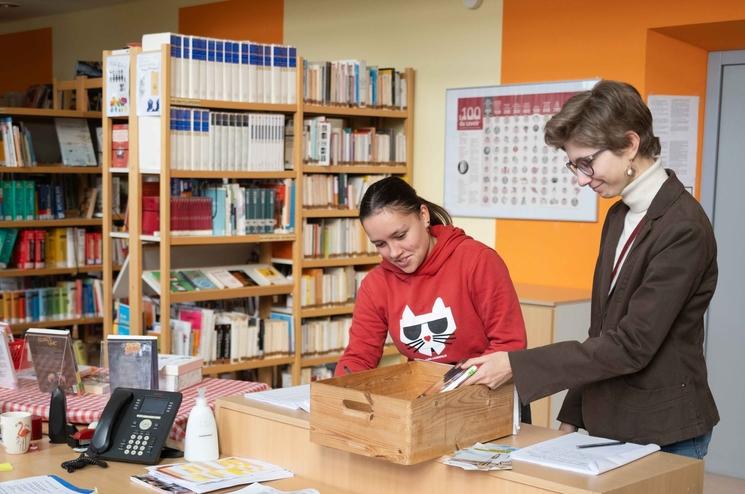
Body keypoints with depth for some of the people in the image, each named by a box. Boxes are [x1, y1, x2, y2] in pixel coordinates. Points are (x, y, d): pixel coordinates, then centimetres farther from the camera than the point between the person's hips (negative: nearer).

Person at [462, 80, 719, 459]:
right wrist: (573, 416, 11)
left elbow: (632, 344, -22)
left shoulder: (683, 228, -19)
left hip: (664, 437, -7)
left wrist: (516, 366, -21)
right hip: (609, 427, 7)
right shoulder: (620, 216, 7)